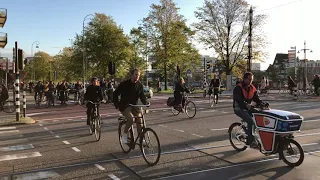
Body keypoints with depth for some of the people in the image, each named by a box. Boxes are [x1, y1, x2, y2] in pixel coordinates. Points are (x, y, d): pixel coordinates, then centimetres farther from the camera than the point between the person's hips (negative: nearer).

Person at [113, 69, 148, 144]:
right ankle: (125, 134, -7)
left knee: (139, 120, -15)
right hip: (124, 106, -4)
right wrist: (116, 104, -14)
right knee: (131, 119, -29)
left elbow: (142, 95, 10)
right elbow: (115, 94, -4)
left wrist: (146, 103, -8)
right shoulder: (124, 84, -10)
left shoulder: (139, 85, 3)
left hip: (134, 105, 5)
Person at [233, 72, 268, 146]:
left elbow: (256, 98, 6)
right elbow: (238, 100, -27)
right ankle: (249, 139, -16)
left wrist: (263, 104, -12)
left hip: (248, 108, 7)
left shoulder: (252, 88, 9)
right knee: (251, 121, -26)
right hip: (239, 109, -7)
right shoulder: (238, 88, -13)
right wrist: (246, 105, -43)